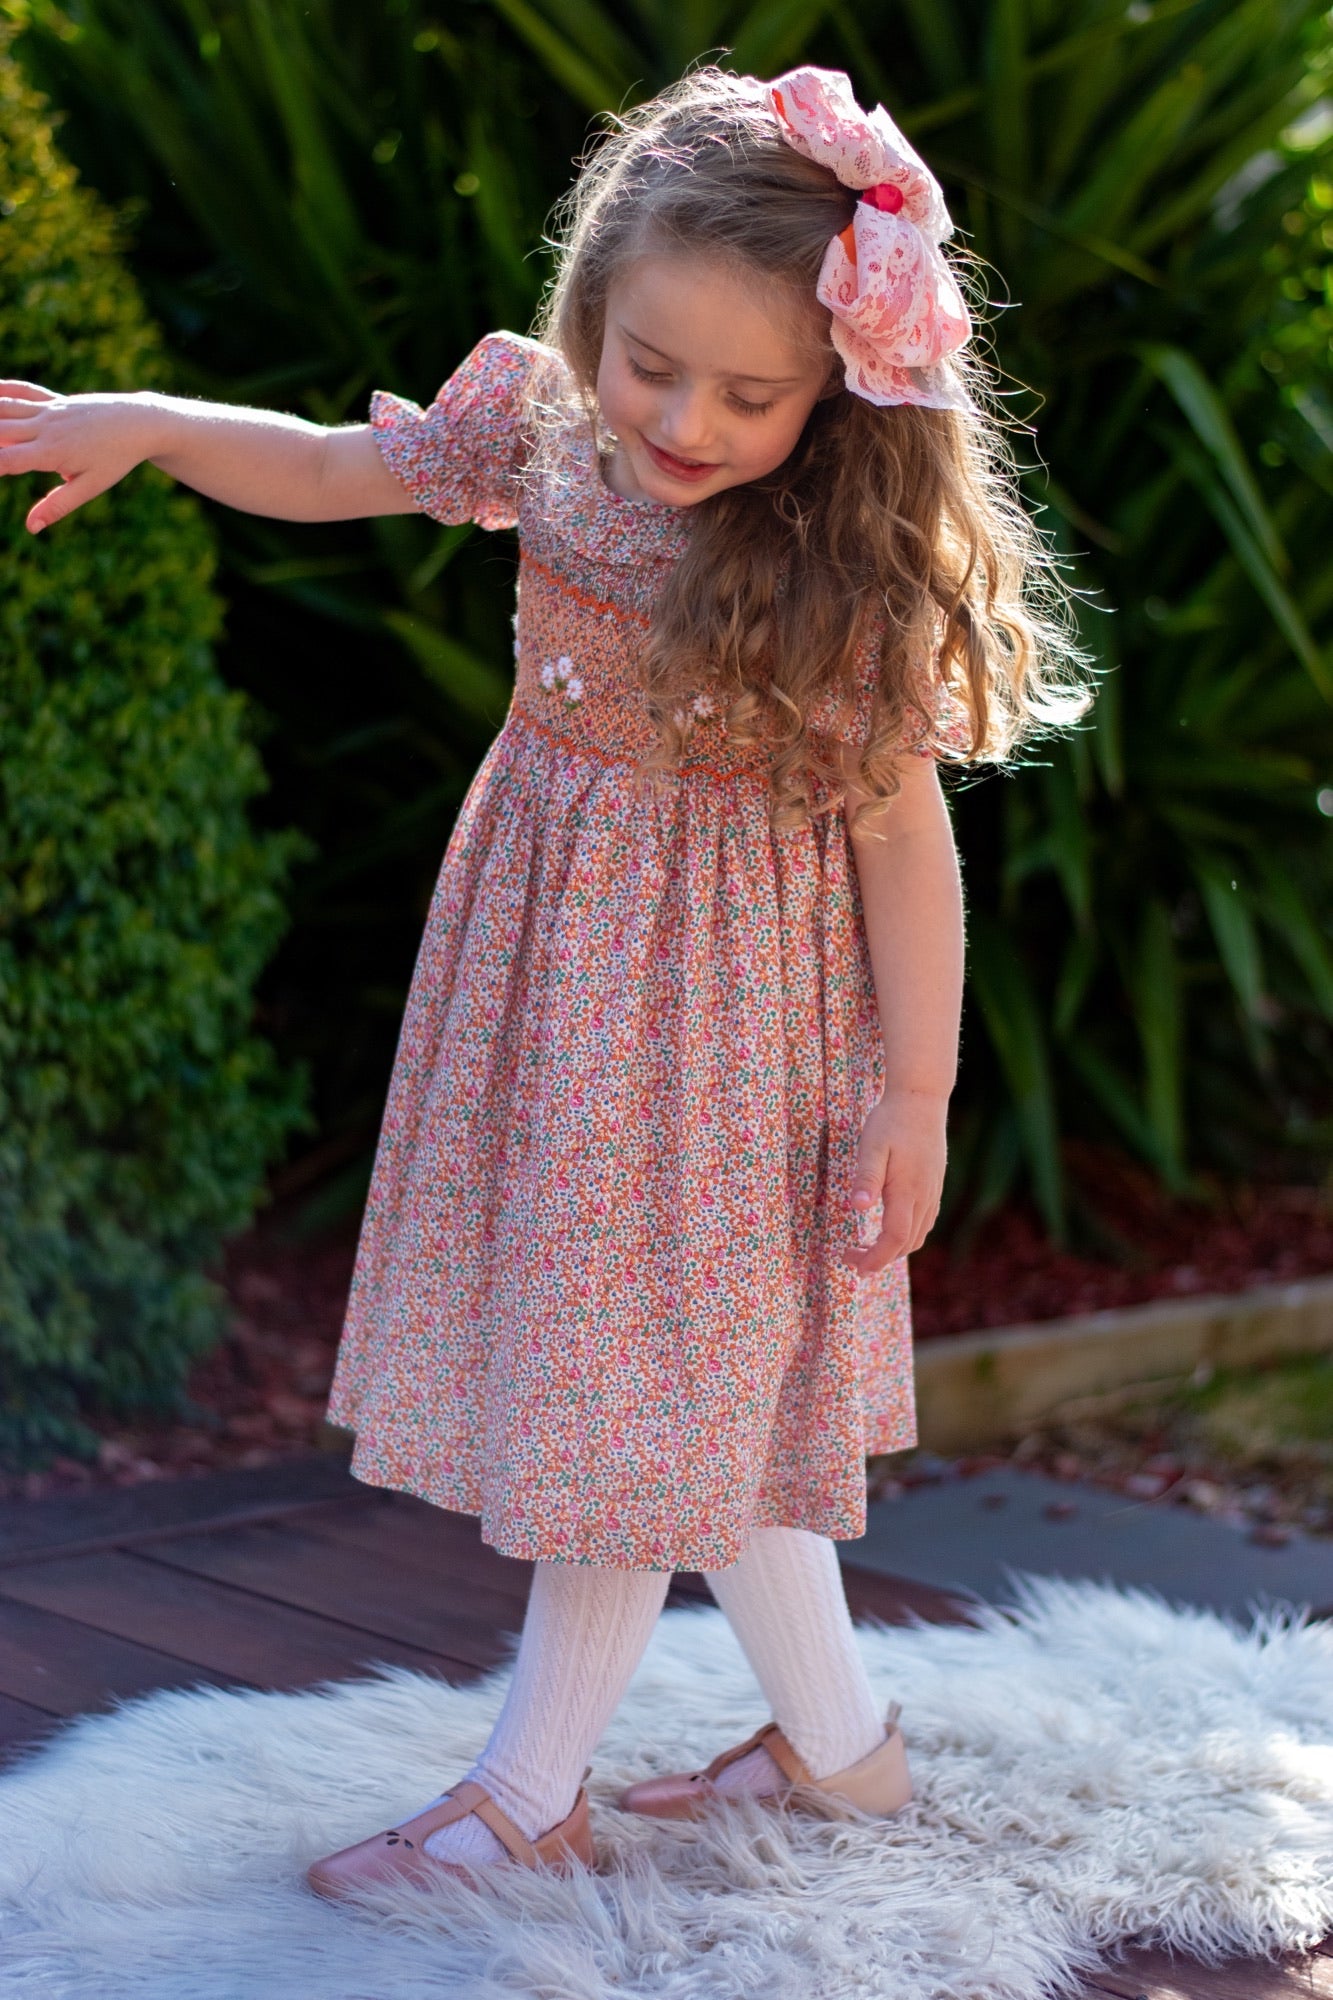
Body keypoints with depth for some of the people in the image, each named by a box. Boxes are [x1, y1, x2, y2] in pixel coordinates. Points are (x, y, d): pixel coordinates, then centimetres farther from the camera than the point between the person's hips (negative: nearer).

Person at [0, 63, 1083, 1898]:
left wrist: (914, 1090, -13)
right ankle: (838, 1741, 32)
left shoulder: (851, 573, -21)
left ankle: (530, 1792, 20)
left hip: (722, 1005, -6)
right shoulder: (539, 424, -7)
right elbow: (331, 472, 7)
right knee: (687, 1393, 15)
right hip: (548, 971, 6)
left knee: (646, 1373, 4)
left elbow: (903, 831, -16)